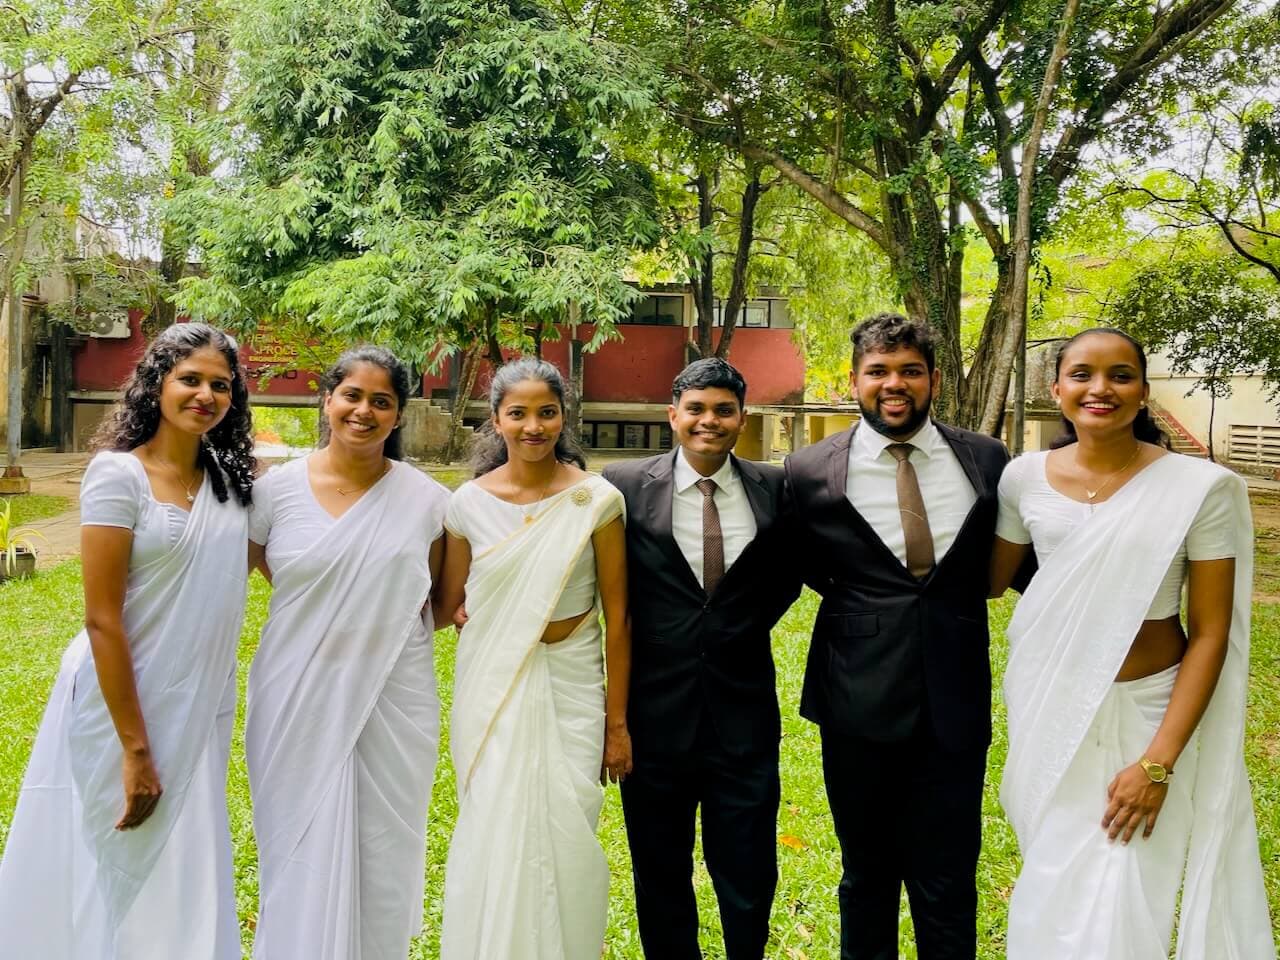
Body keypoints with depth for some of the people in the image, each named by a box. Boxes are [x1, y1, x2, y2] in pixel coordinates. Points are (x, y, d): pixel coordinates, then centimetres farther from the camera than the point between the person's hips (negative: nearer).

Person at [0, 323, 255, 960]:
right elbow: (102, 620, -16)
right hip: (122, 703, -5)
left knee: (187, 878, 16)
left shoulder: (229, 477, 4)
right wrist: (135, 749, -16)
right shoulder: (119, 472, -14)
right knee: (123, 868, 9)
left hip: (199, 710, 6)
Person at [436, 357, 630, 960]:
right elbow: (447, 605, 12)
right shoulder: (469, 503, -2)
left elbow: (616, 616, -3)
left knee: (565, 837, 4)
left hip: (570, 684, -1)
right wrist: (490, 617, -6)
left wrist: (617, 721, -2)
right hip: (492, 686, 1)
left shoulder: (597, 499, -7)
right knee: (493, 835, 8)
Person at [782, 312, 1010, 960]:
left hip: (955, 705, 1)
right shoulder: (811, 471, -6)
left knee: (949, 887, 10)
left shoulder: (986, 461, -1)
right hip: (859, 705, -1)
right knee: (867, 879, 17)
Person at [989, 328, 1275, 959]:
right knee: (1051, 895, 17)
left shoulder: (1201, 487, -12)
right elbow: (990, 581, 10)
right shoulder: (1025, 477, -4)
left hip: (1147, 713, -2)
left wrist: (1158, 762, -15)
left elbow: (1211, 633, -10)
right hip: (1048, 711, 3)